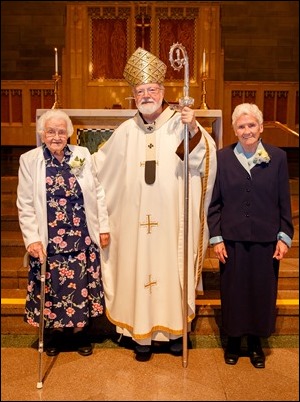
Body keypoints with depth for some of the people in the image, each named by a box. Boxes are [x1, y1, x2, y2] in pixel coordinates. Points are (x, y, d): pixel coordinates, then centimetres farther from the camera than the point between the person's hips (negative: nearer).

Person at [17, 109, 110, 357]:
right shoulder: (29, 160, -2)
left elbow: (97, 193, 6)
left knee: (82, 286, 9)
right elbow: (25, 205, -3)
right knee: (52, 287, 9)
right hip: (49, 241, -1)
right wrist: (32, 239, -10)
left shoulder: (83, 155, 2)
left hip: (82, 239, 1)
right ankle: (57, 334, 31)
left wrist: (104, 227, 3)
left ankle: (80, 332, 30)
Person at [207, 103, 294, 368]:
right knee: (233, 291, 10)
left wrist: (284, 237, -2)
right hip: (232, 239, 0)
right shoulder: (223, 158, -1)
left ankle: (256, 341, 32)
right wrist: (216, 237, -4)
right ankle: (234, 339, 31)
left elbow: (284, 202, 2)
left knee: (262, 291, 11)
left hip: (266, 240, 1)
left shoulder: (277, 157, -1)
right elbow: (214, 202, 1)